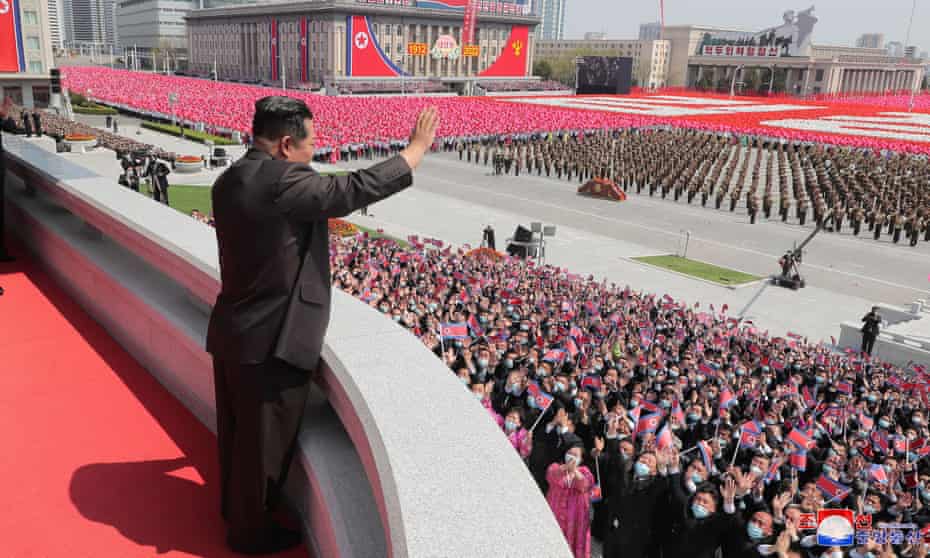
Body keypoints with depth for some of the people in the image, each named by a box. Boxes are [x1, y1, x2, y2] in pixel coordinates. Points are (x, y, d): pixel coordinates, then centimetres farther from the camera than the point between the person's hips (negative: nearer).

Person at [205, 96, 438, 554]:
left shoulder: (230, 180, 6)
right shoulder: (282, 182, -24)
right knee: (263, 442, 9)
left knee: (236, 432, 25)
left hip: (232, 331, 9)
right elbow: (355, 189, -21)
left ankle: (232, 508, 45)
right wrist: (418, 148, -10)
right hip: (270, 342, -9)